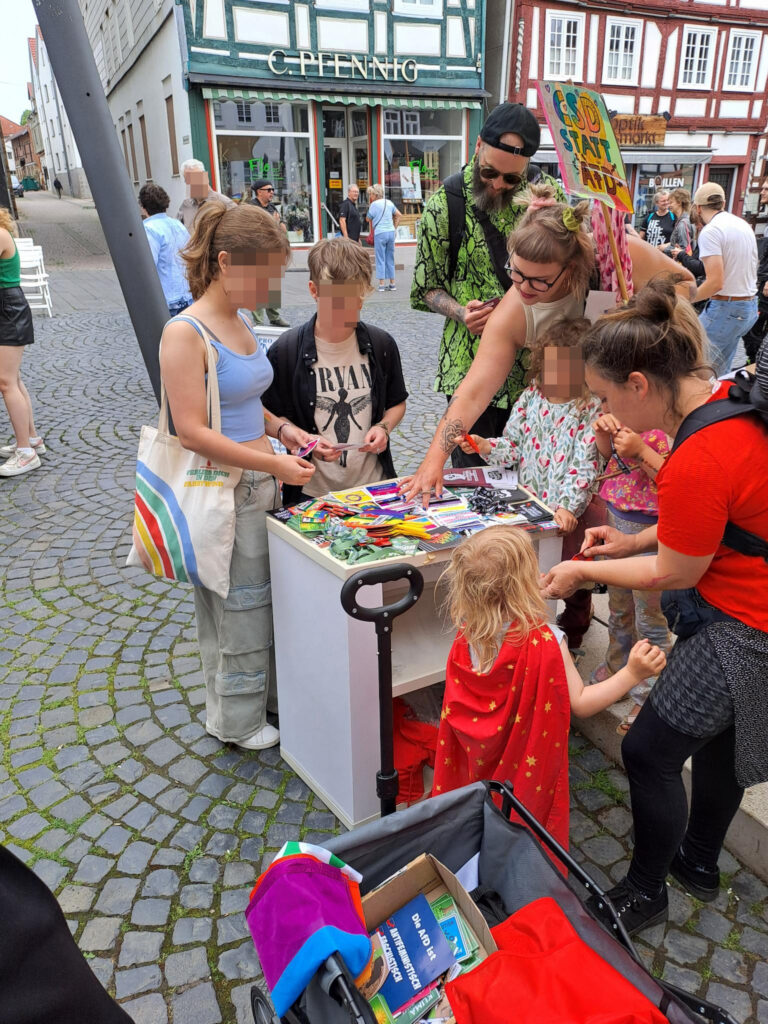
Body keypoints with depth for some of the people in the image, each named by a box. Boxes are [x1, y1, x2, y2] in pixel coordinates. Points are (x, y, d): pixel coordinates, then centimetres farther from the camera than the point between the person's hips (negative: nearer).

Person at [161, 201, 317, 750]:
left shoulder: (241, 323, 9)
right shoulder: (185, 333, -17)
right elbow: (193, 432, -22)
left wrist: (281, 428, 4)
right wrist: (272, 463, -22)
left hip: (261, 484, 8)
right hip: (222, 493, -8)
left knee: (266, 597, 18)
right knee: (239, 606, 6)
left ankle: (271, 693, 39)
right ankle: (237, 720, 28)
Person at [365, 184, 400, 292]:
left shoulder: (374, 204, -7)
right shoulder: (389, 203, 11)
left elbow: (369, 219, 0)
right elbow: (399, 215, 17)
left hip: (379, 233, -5)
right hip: (391, 232, 5)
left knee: (380, 259, -1)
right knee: (390, 259, 11)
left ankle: (382, 284, -4)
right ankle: (392, 283, 13)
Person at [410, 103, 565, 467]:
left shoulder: (548, 193, 2)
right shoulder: (444, 204, -4)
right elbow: (427, 287, 4)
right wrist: (459, 312, -16)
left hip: (536, 366, 2)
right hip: (470, 367, -2)